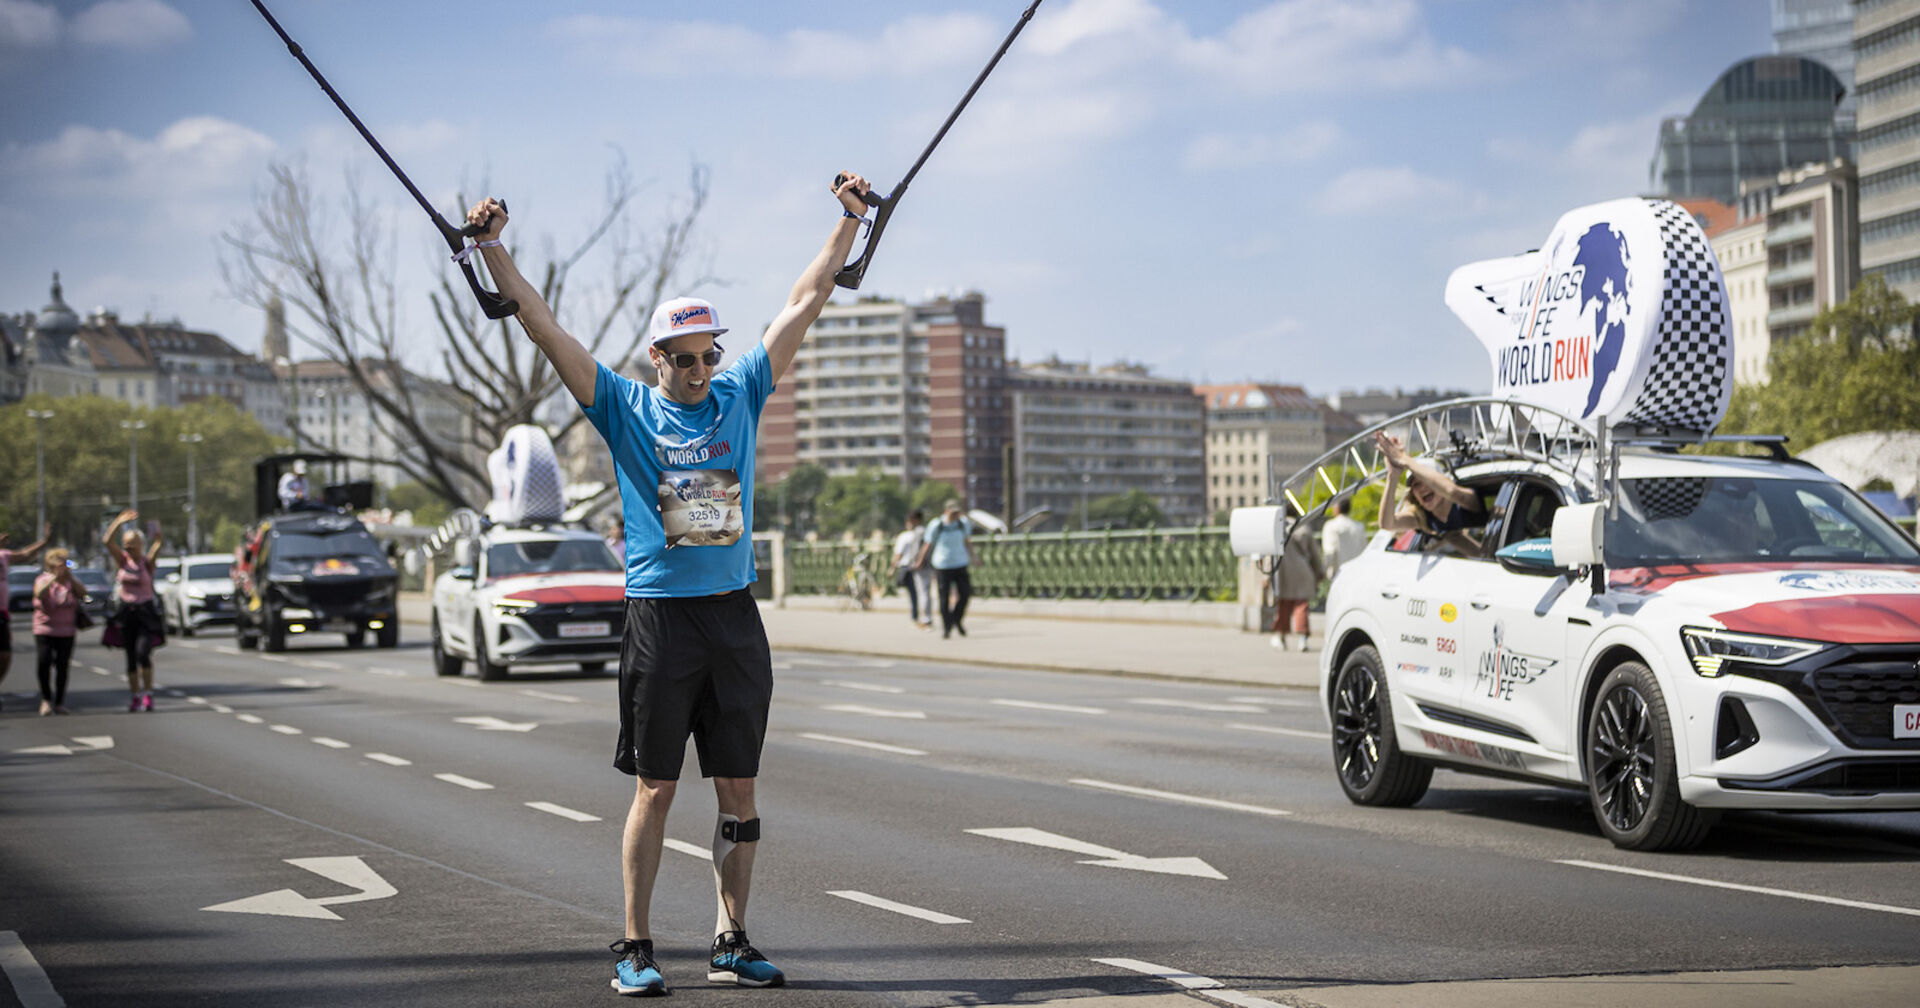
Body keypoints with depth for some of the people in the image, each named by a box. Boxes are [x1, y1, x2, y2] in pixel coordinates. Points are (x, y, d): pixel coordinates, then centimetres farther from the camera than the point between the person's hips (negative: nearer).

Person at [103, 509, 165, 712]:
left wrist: (158, 537, -42)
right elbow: (109, 541, -9)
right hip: (126, 611, 3)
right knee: (131, 657, 6)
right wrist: (120, 522, -19)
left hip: (146, 611, -3)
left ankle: (148, 693, -10)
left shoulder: (147, 562, -3)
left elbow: (157, 547, -22)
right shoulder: (122, 560, 4)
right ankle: (134, 695, 14)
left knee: (143, 653, -17)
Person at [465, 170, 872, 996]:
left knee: (739, 787, 5)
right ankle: (635, 949, 7)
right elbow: (542, 326, -4)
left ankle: (732, 944, 13)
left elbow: (804, 304, 11)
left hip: (735, 615, 3)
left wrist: (848, 220, 10)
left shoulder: (741, 395, 9)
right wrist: (492, 247, -11)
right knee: (655, 787, 0)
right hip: (661, 613, -3)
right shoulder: (626, 409, 1)